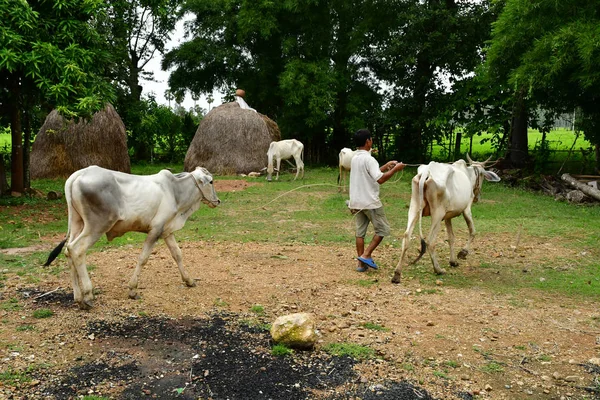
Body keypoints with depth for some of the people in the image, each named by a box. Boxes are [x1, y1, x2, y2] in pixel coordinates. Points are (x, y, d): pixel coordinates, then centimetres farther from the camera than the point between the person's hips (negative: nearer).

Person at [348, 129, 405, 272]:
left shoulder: (355, 158, 11)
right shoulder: (368, 159, -17)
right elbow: (380, 179, -24)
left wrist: (386, 166, 19)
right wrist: (395, 169, -14)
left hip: (356, 202, 8)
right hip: (370, 201, -8)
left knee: (360, 232, 10)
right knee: (383, 229, 6)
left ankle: (361, 264, 13)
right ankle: (366, 255, -2)